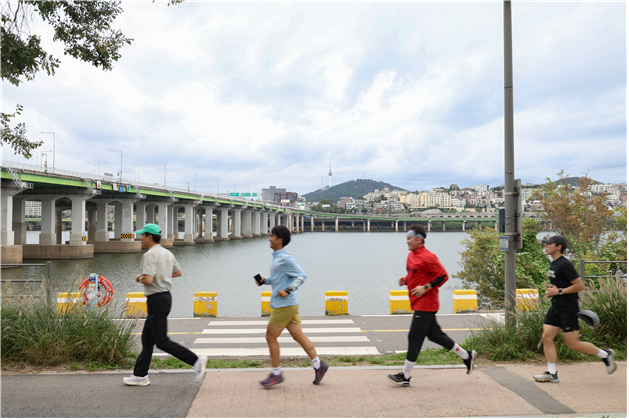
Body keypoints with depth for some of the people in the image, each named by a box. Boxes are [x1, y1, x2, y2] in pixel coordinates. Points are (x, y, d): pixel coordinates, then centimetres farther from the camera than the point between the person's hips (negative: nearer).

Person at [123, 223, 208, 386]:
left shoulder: (150, 255, -16)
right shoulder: (167, 253, 13)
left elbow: (148, 280, -26)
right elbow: (178, 272, 24)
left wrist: (139, 278, -5)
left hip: (157, 299, -10)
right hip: (166, 296, 10)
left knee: (162, 341, -5)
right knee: (147, 338, 16)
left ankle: (196, 360, -10)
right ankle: (140, 375, 22)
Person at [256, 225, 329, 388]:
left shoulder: (285, 258, -17)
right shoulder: (276, 258, 13)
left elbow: (301, 276, -18)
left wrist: (287, 290, -22)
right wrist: (265, 280, 8)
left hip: (285, 305, -9)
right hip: (289, 305, 9)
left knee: (271, 337, 1)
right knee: (298, 336, 11)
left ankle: (276, 374, 13)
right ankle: (318, 365, 16)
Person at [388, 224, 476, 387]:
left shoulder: (427, 257, -17)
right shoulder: (411, 255, 12)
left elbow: (443, 276, -16)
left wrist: (425, 287, -21)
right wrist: (405, 280, 5)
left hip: (425, 305, -10)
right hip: (418, 304, 10)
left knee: (415, 338, -5)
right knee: (435, 334, 16)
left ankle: (405, 376, 3)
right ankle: (467, 356, 31)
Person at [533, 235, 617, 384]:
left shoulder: (564, 264, -18)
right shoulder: (553, 264, 11)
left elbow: (580, 286, -20)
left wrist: (559, 291, -18)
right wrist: (552, 291, 9)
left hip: (568, 309, -9)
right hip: (556, 308, 9)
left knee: (573, 343, 0)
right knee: (546, 337, 2)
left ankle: (606, 355, 22)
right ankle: (552, 374, 9)